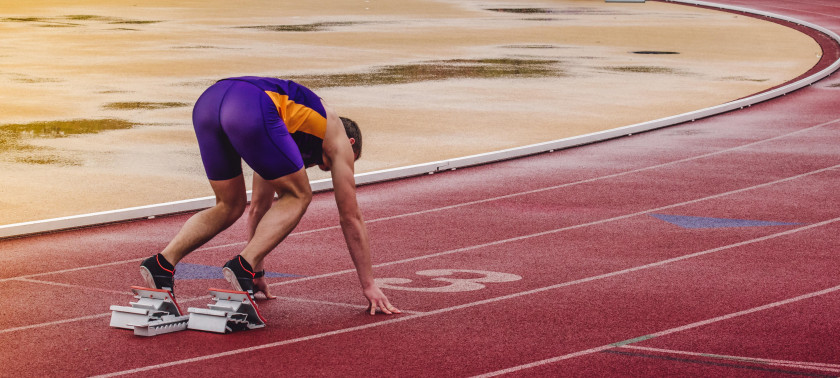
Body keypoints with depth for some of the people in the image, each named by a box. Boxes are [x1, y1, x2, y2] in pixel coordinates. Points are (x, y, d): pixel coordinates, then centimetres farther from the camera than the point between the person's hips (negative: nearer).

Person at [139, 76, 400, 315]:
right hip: (251, 109, -7)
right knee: (297, 197, 14)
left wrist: (257, 272, 55)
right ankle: (243, 266, -5)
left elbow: (259, 208, 50)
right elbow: (350, 218, 29)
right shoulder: (339, 140, 29)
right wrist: (369, 285, 34)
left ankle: (162, 264, 5)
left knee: (230, 207, 24)